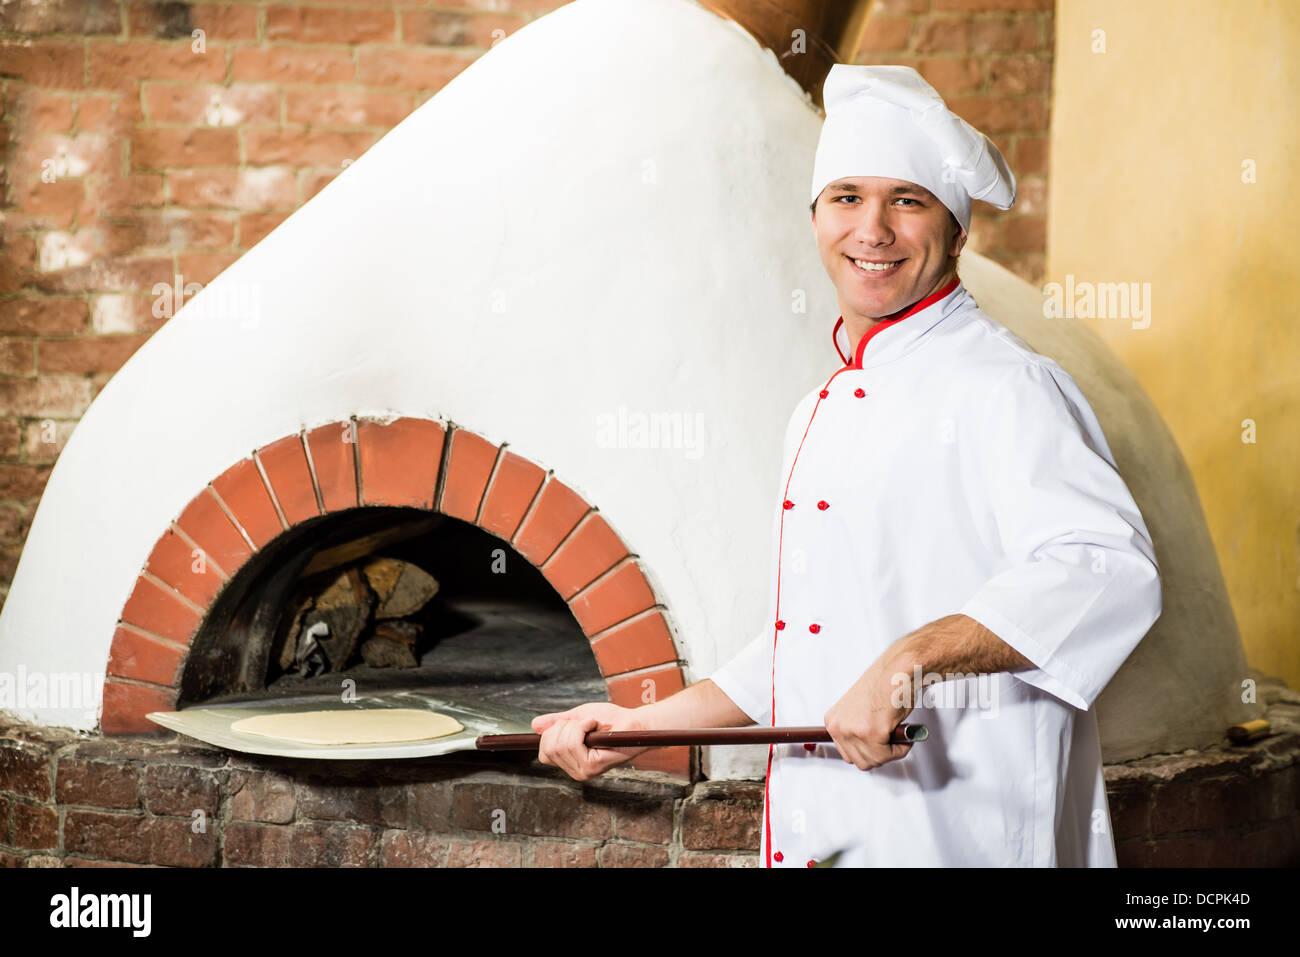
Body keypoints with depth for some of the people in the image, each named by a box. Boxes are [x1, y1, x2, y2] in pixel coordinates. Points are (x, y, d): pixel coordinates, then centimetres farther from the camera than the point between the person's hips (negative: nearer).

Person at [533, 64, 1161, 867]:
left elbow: (1111, 569, -26)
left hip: (955, 839, -7)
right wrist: (639, 728, 18)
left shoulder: (1000, 387, -11)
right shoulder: (821, 412, 15)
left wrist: (912, 658, -33)